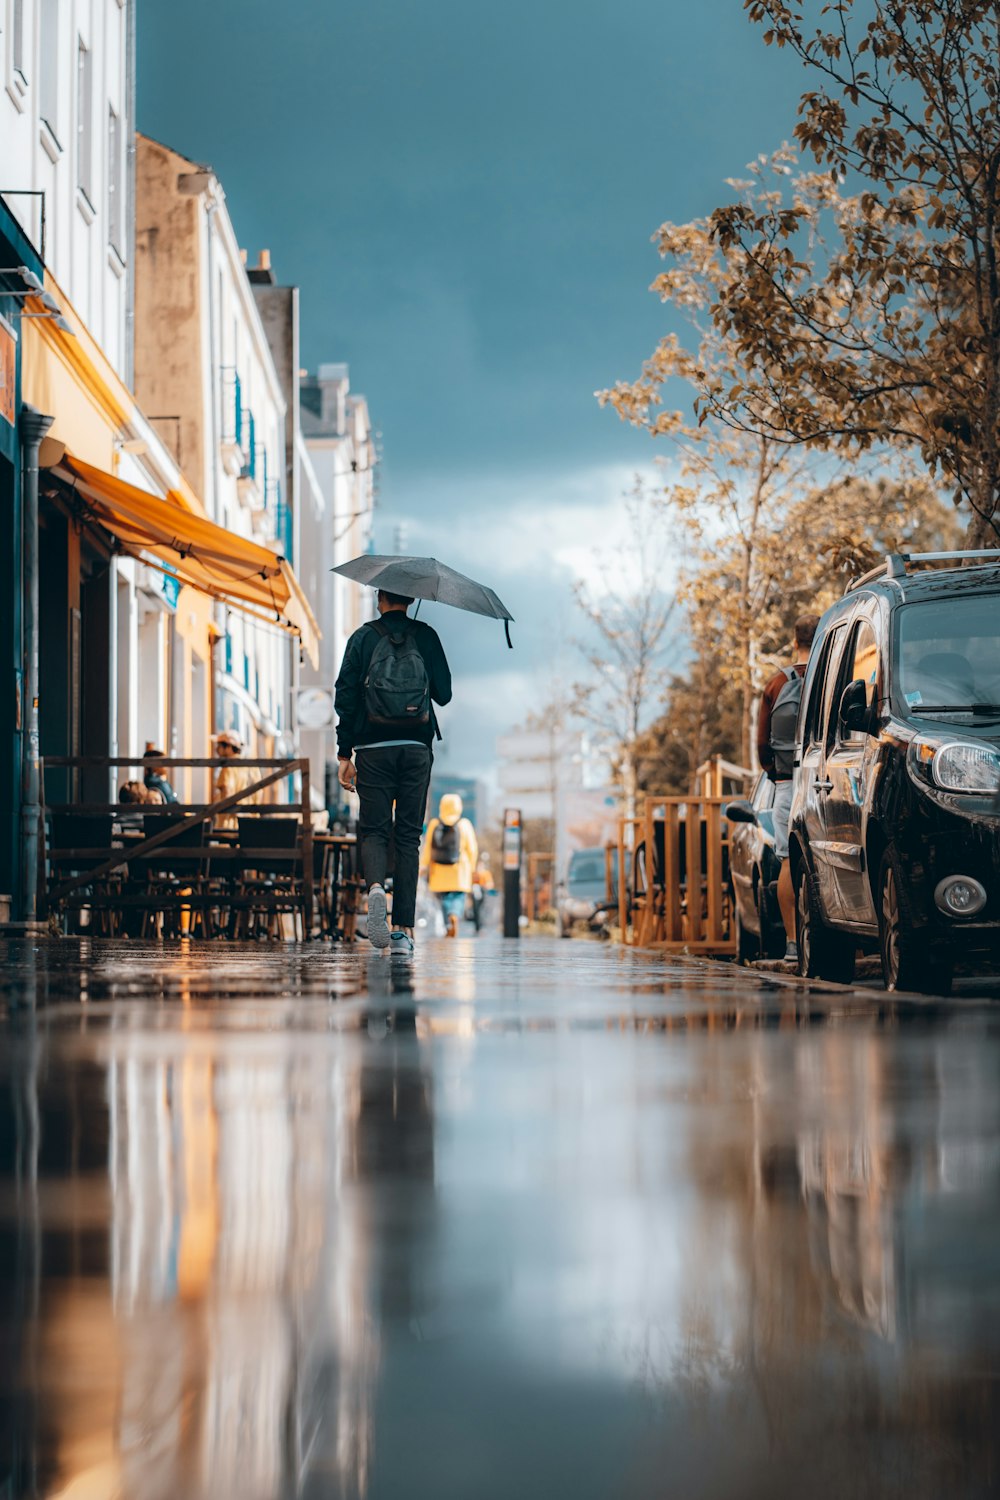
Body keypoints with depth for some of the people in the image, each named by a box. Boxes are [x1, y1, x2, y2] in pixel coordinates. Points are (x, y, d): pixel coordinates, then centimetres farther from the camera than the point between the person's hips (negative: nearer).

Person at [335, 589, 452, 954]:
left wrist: (344, 754, 2)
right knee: (408, 835, 6)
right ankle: (404, 928, 0)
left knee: (374, 830, 7)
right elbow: (444, 694, 7)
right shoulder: (426, 636, 5)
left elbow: (345, 697, -2)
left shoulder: (364, 637, 2)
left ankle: (375, 886, -25)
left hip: (374, 749, -1)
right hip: (417, 747, 1)